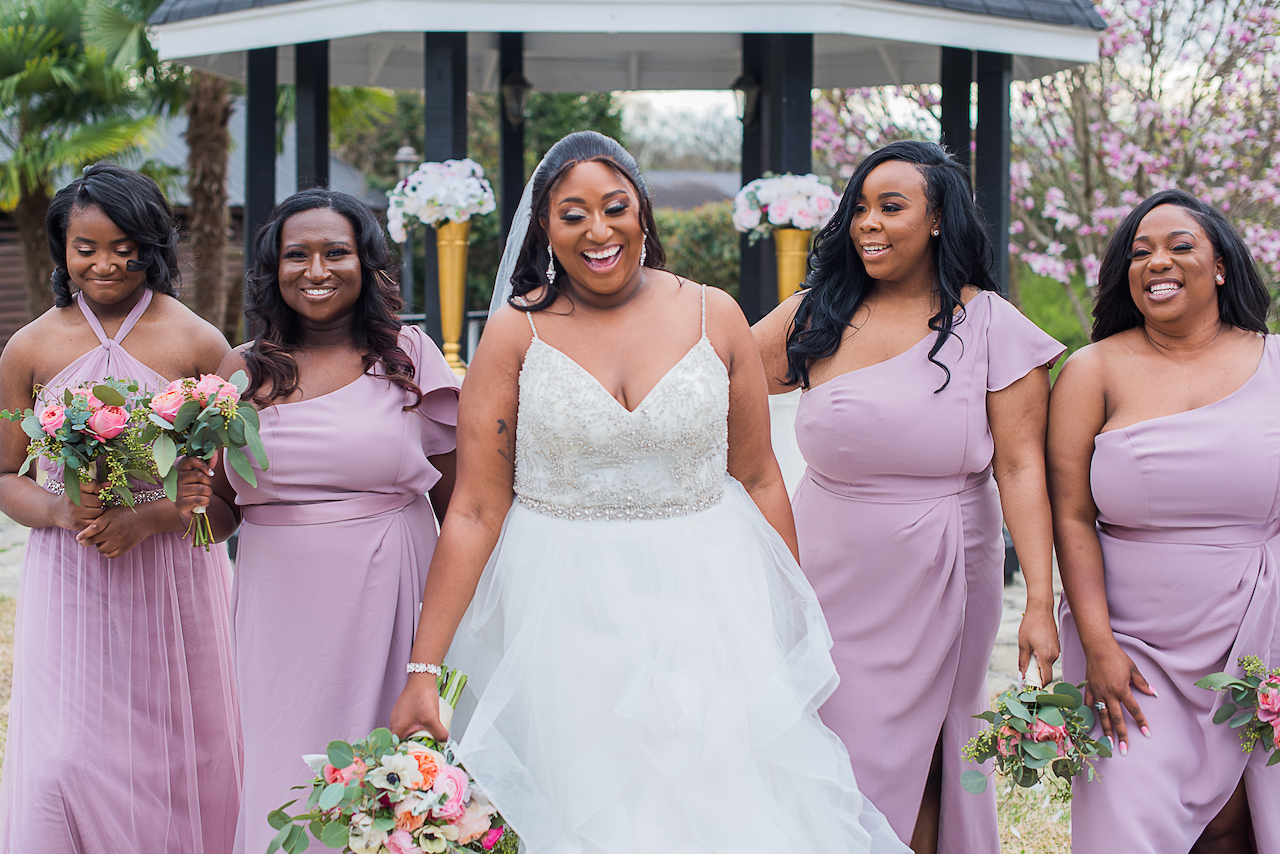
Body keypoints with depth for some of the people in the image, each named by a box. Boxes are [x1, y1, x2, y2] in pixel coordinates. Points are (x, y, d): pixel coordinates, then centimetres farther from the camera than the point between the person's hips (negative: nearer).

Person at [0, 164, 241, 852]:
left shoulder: (199, 344, -1)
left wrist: (148, 518, -15)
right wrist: (61, 511, -12)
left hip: (173, 581, 0)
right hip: (67, 583, 1)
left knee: (173, 762, 5)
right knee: (60, 764, -6)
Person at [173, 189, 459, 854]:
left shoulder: (407, 356, 1)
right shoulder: (244, 371, 7)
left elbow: (454, 500, 3)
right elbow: (221, 518, 13)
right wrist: (195, 501, -9)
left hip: (388, 600, -2)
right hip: (281, 613, 2)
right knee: (287, 787, 5)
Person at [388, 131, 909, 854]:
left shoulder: (714, 317, 1)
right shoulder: (517, 332, -3)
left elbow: (760, 481, 8)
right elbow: (475, 512, -5)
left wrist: (794, 624, 8)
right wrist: (424, 669, -8)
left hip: (706, 608, 1)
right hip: (566, 621, -1)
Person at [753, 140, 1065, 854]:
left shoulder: (990, 326, -6)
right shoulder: (817, 316, 3)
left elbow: (1022, 467, -9)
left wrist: (1041, 601, -15)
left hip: (932, 580, -3)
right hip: (825, 571, 3)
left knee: (902, 765, 4)